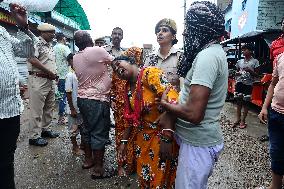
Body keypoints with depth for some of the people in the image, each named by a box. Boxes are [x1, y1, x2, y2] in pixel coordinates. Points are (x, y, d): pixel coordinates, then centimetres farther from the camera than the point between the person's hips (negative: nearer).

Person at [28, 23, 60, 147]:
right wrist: (49, 72, -18)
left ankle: (46, 129, 31)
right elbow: (32, 59, -24)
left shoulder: (50, 46, 16)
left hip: (50, 80, 9)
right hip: (38, 80, -9)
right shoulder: (36, 44, -11)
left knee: (49, 107, 16)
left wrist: (55, 74, 7)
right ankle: (35, 136, 7)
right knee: (37, 109, -2)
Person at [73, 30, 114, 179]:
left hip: (82, 97, 8)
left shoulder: (75, 58, 8)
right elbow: (112, 61, 0)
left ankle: (88, 160, 34)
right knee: (99, 133, 1)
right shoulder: (97, 51, -12)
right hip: (98, 99, -7)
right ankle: (98, 169, 10)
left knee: (87, 128, 19)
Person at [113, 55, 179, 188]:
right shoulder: (128, 89, 5)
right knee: (144, 176, 20)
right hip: (143, 136, 7)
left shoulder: (150, 73, -18)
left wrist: (166, 138, -32)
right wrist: (124, 141, 13)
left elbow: (172, 100, -28)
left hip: (163, 135, -6)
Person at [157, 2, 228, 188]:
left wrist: (165, 103, -12)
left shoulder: (208, 56, -23)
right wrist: (170, 115, -4)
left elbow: (194, 113, -30)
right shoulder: (214, 51, 9)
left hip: (198, 144, -9)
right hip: (199, 139, 9)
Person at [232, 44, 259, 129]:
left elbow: (256, 74, 0)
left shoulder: (255, 61, 0)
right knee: (238, 102, 5)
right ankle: (238, 119, 14)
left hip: (248, 84, -3)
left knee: (245, 103, 1)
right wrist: (237, 73, -2)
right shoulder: (240, 61, 11)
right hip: (239, 83, 4)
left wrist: (250, 70, -17)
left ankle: (243, 121, 11)